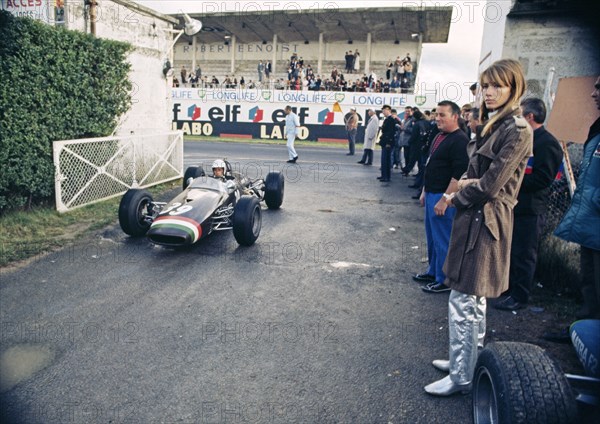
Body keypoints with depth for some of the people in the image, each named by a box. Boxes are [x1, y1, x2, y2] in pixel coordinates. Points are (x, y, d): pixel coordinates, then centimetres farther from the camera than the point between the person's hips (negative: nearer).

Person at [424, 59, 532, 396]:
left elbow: (490, 185, -19)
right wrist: (465, 183, -4)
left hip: (485, 221, -10)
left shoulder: (517, 130, -15)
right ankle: (469, 360, 34)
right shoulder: (495, 125, 15)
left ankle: (461, 378, 10)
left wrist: (457, 198, -4)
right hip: (474, 217, 10)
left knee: (463, 301, -4)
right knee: (474, 299, 19)